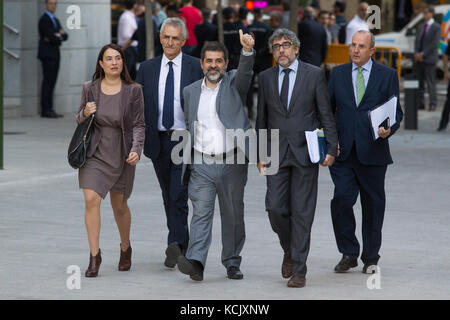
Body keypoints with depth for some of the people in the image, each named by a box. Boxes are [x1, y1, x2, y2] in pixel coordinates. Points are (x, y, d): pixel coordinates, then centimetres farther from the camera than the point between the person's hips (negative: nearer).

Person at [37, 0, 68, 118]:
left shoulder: (55, 20, 20)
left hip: (55, 54, 9)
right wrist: (60, 35, 1)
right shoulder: (44, 19, -8)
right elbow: (51, 36, -18)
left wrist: (59, 36, -8)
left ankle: (49, 109, 7)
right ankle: (45, 110, -11)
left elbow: (65, 36, 13)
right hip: (47, 54, -9)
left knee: (52, 82, 6)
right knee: (47, 82, -11)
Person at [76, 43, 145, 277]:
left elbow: (139, 125, -5)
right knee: (91, 200, -15)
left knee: (119, 205, 11)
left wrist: (136, 150, -20)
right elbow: (79, 120, 9)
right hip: (94, 153, 1)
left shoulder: (133, 91, -6)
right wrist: (85, 113, -14)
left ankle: (125, 248, 36)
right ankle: (94, 256, -9)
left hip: (121, 156, -1)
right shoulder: (90, 89, -1)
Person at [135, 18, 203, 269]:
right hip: (159, 141, 4)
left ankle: (175, 246, -15)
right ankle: (184, 244, 24)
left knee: (179, 196, -13)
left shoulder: (196, 67, -1)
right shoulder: (147, 69, 8)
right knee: (169, 198, 12)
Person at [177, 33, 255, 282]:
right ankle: (195, 262, -23)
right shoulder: (190, 91, 12)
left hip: (232, 163, -1)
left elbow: (245, 72, -19)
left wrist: (247, 50, -40)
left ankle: (232, 263, 18)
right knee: (201, 212, -11)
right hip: (201, 164, 1)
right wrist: (186, 163, 15)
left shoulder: (233, 83, 4)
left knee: (233, 215, 7)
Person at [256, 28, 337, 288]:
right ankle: (290, 250, 23)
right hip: (276, 154, 3)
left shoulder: (314, 74, 1)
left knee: (302, 212, -2)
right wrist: (260, 154, 10)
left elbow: (326, 114, 1)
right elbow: (262, 119, 14)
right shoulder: (266, 78, 9)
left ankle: (298, 269, 3)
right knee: (275, 208, -5)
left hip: (305, 152, -2)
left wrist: (331, 148, -5)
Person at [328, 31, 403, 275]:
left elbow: (396, 111, 5)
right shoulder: (338, 73, 10)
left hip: (372, 152, -1)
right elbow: (327, 108, 14)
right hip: (343, 151, 1)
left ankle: (370, 258, 19)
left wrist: (389, 129, -15)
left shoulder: (387, 75, 5)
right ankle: (348, 254, 4)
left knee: (373, 204, 6)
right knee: (341, 200, -11)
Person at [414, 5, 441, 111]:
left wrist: (423, 54, -14)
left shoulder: (436, 27, -4)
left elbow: (435, 43, -11)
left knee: (430, 83, -7)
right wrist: (416, 54, -3)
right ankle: (420, 103, 8)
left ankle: (433, 104, -4)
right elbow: (417, 42, 15)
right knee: (420, 82, 5)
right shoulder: (422, 27, 18)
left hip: (429, 59, -6)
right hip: (419, 59, 7)